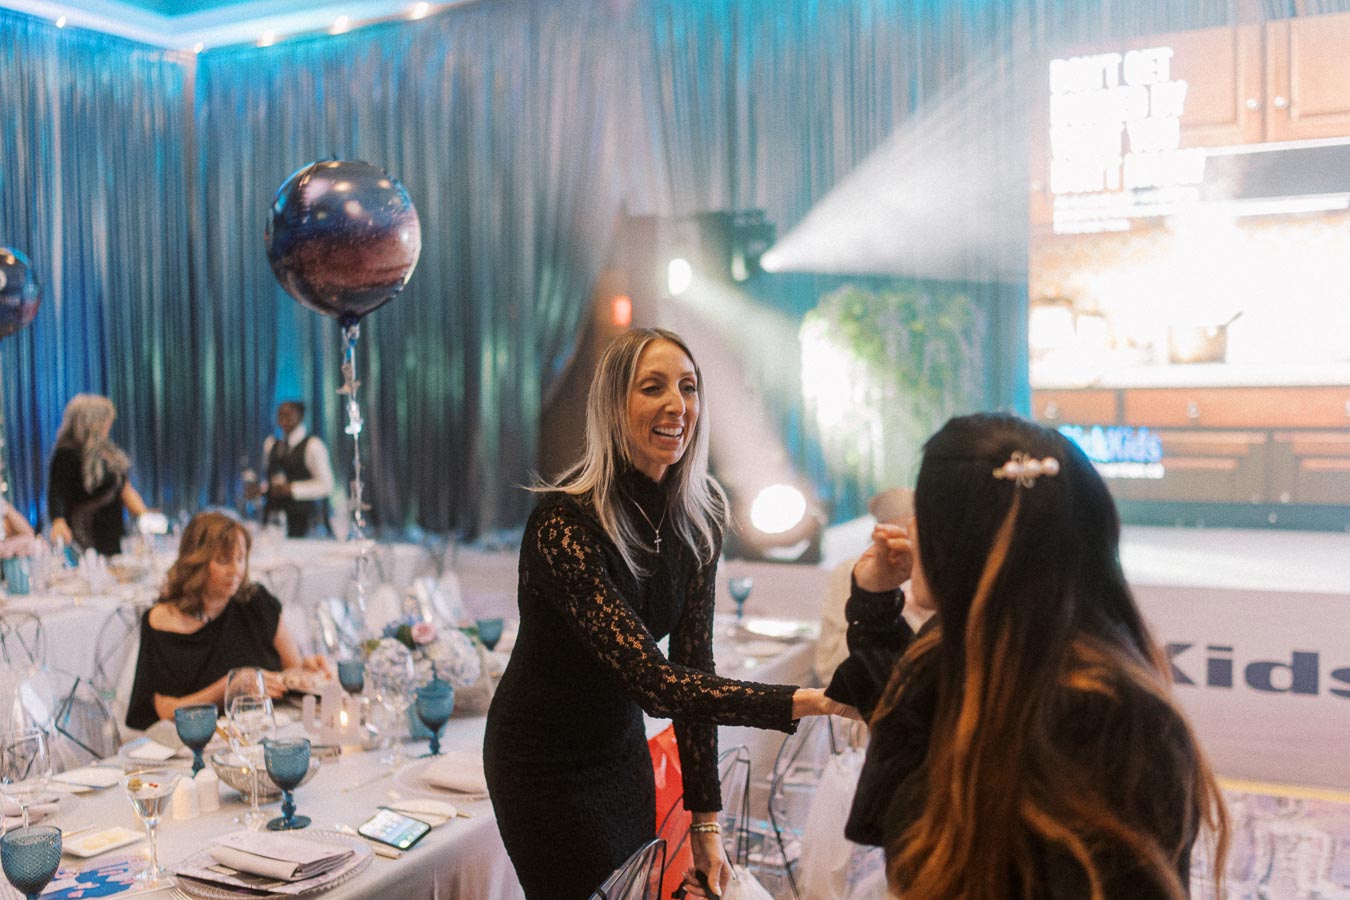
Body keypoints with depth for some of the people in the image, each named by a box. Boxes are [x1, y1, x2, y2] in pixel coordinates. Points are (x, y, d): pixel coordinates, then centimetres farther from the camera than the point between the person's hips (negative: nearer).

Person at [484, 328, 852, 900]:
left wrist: (706, 820, -6)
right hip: (543, 763, -6)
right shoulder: (564, 525, -29)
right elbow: (653, 681, -36)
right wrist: (806, 702, -45)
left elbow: (692, 664, -6)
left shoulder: (699, 515, -8)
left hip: (622, 747, 6)